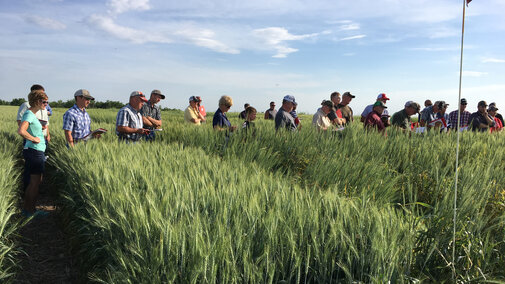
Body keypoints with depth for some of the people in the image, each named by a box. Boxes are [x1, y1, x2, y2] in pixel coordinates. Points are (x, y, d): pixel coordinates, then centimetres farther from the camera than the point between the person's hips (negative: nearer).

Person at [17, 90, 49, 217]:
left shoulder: (31, 114, 14)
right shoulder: (29, 114, -16)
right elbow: (21, 131, -30)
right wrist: (34, 139, -19)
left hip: (35, 152, 10)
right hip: (35, 151, -10)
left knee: (31, 182, 16)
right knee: (35, 182, -2)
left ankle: (26, 208, 24)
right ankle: (30, 210, 7)